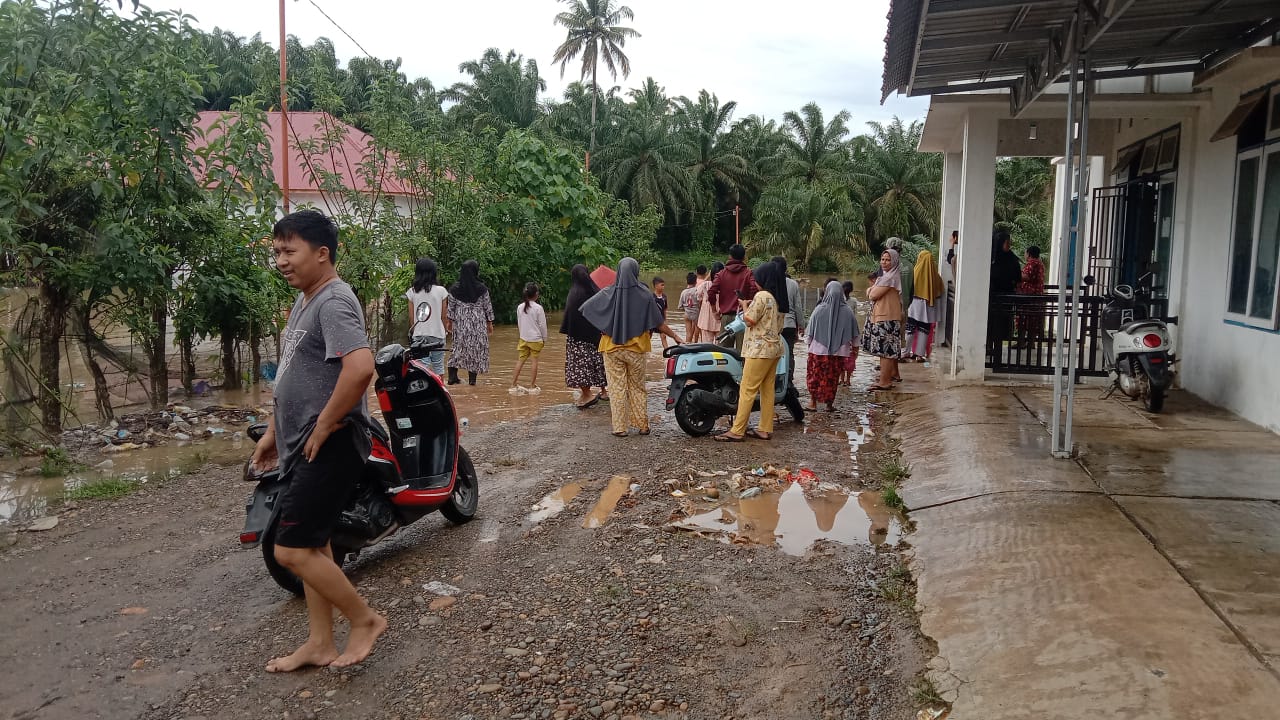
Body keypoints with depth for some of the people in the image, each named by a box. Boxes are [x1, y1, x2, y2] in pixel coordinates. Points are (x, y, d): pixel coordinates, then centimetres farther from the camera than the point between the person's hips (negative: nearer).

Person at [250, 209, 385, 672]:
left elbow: (360, 367, -33)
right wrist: (273, 431, 22)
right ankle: (319, 644, 26)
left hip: (328, 446, -10)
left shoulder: (334, 301, -18)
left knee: (292, 551, -8)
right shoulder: (303, 301, 14)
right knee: (311, 544, 15)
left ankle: (364, 619, 9)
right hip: (301, 446, 10)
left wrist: (322, 428, -23)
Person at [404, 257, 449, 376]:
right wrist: (445, 330, 18)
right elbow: (444, 316, 1)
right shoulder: (441, 291, -4)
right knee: (438, 366, 10)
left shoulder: (412, 292, -1)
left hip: (419, 335, 1)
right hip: (437, 334, -1)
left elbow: (411, 317, 4)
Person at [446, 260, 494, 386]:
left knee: (458, 347, 11)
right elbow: (488, 307, -2)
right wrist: (490, 323, 8)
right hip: (478, 323, -2)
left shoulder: (454, 288, -2)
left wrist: (450, 321, 13)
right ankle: (472, 378, 7)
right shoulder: (481, 289, -8)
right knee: (476, 348, 6)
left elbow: (451, 307, 3)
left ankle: (452, 376, 7)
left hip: (460, 323, 2)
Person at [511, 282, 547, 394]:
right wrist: (544, 338, 3)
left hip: (523, 338, 4)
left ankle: (514, 385, 7)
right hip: (536, 339, -4)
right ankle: (532, 386, 6)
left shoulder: (520, 307, 1)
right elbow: (542, 325, -8)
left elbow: (519, 323, 10)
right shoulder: (538, 308, -12)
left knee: (520, 360, 8)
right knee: (534, 361, 4)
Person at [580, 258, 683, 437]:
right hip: (636, 349, 0)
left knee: (617, 388, 5)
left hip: (612, 348, 0)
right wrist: (675, 337, 7)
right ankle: (642, 425, 16)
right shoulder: (644, 294, -9)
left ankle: (620, 428, 6)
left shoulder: (608, 294, -6)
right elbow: (659, 323, -6)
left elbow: (584, 309, -2)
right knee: (637, 388, 13)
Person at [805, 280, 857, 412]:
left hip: (819, 350, -1)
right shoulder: (848, 311, -5)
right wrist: (854, 349, 12)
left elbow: (810, 333, -2)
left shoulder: (819, 310, -9)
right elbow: (854, 335, 2)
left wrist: (809, 345, 11)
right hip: (838, 352, 1)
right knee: (832, 377, 11)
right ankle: (829, 403, 14)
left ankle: (813, 401, 13)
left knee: (815, 375, 12)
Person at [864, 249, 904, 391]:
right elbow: (871, 293, 17)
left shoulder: (890, 277, -16)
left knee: (885, 348, -9)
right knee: (890, 347, 20)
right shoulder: (885, 275, 16)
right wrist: (872, 289, -4)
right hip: (881, 315, 10)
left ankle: (884, 382, -8)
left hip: (886, 318, -10)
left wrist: (873, 290, 2)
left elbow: (873, 295, -18)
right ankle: (893, 374, 32)